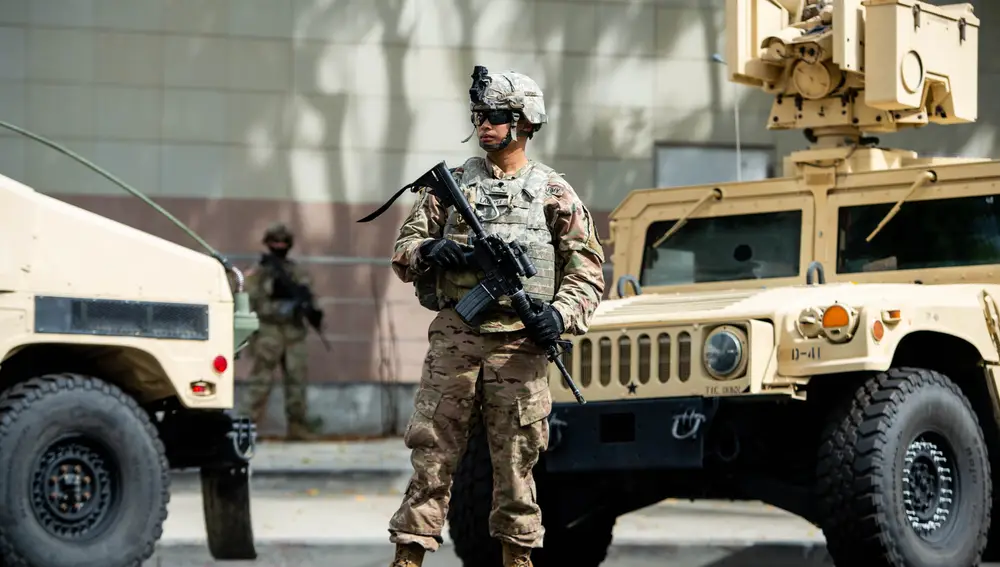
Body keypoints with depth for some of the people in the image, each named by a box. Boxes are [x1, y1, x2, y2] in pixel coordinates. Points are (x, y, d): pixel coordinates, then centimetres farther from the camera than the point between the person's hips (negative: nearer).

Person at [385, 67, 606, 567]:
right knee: (431, 449, -3)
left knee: (515, 459, 3)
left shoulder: (553, 194, 7)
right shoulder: (452, 183, 12)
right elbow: (402, 250, 13)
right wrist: (429, 251, -10)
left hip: (519, 340, -1)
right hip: (454, 333, 1)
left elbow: (587, 271, 6)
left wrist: (561, 314, -12)